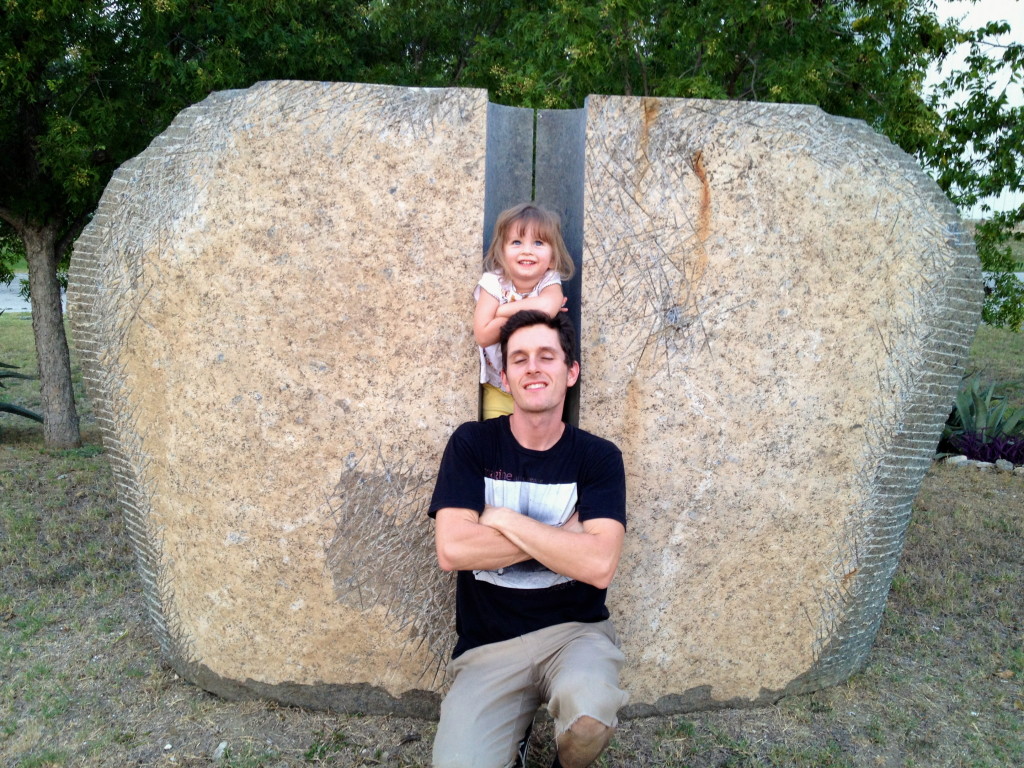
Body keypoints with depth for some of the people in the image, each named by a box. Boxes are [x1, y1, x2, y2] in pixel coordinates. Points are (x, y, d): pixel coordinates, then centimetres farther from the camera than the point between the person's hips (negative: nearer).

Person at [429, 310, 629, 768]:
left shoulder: (598, 457, -2)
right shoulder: (472, 444, -1)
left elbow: (599, 566, -16)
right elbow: (452, 550, -14)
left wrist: (506, 520, -12)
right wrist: (564, 535, -12)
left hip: (574, 631, 0)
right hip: (487, 645, 0)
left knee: (589, 715, -31)